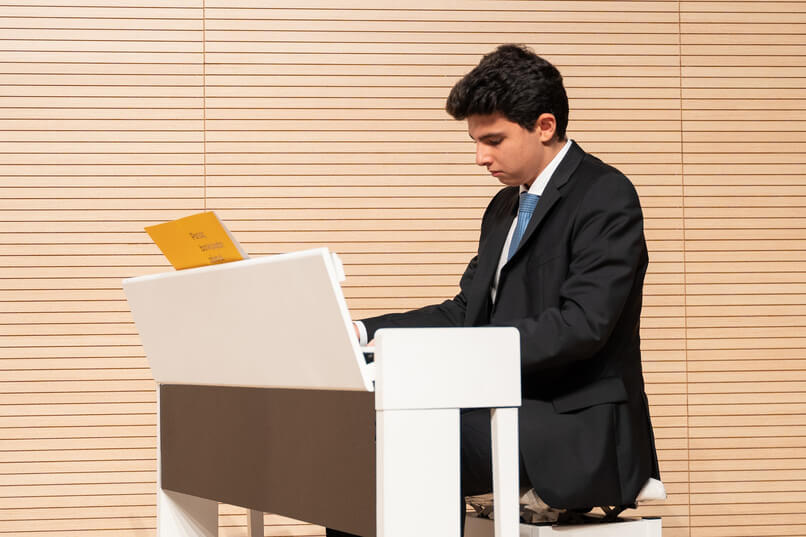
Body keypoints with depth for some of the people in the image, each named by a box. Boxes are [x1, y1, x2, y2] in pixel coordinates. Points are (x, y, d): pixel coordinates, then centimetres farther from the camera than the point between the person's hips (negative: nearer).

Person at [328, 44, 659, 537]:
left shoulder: (605, 196, -9)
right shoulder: (506, 206, 19)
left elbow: (582, 324, -21)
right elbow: (466, 312, 17)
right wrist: (364, 333, 3)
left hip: (580, 430, -8)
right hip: (512, 413, 8)